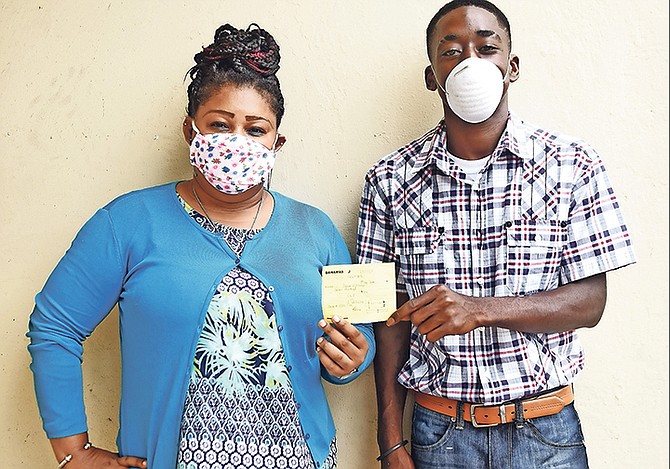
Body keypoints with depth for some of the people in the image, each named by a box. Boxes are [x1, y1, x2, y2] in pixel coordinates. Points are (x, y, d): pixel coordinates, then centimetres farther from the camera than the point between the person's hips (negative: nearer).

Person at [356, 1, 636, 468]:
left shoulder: (573, 164, -5)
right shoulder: (390, 180, -4)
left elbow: (589, 302, -7)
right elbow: (394, 313, -1)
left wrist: (480, 309, -24)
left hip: (546, 430, 0)